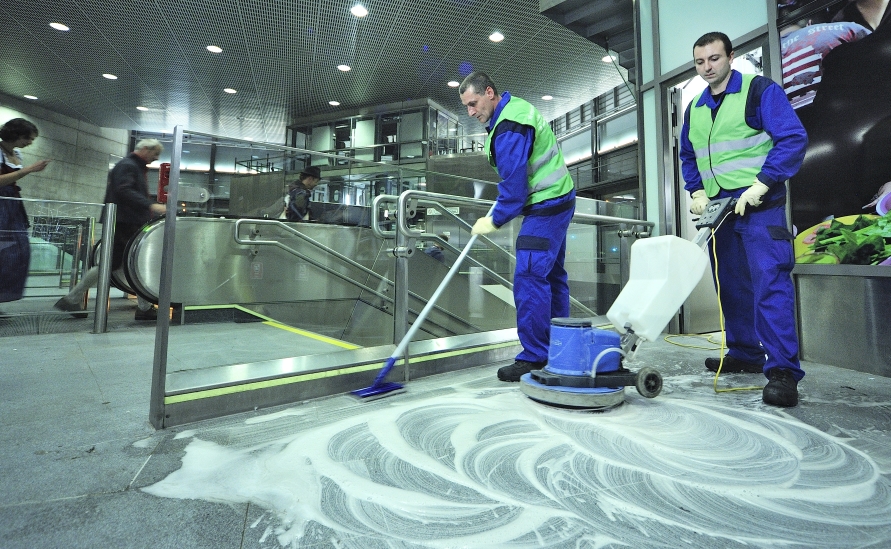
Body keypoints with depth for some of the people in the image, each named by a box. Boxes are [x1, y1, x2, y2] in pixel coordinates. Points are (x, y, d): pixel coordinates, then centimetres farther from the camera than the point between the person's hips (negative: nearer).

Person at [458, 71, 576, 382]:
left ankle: (534, 358, -8)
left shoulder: (510, 126, -19)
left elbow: (513, 181, -22)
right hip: (555, 202, 11)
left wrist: (495, 220, -12)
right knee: (551, 275, 13)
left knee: (530, 278, -15)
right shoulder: (514, 110, 15)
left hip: (545, 208, -11)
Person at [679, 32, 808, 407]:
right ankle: (744, 354, 22)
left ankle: (782, 370, -10)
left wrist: (760, 185, -19)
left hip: (758, 204, -6)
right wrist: (697, 192, 7)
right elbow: (688, 156, 23)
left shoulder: (760, 90, -2)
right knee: (731, 285, 10)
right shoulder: (694, 108, 16)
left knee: (770, 282, -14)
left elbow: (793, 138, -10)